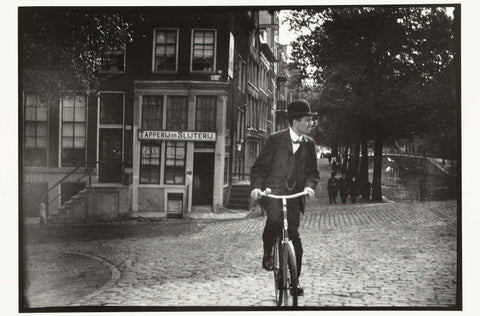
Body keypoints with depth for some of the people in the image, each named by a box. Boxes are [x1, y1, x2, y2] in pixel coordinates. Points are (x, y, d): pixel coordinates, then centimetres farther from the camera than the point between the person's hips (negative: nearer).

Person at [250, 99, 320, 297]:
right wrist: (256, 186, -15)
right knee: (275, 217, -34)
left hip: (294, 195, 3)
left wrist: (309, 185, -9)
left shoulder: (309, 144, 11)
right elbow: (259, 167, 2)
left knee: (294, 237, 2)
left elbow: (312, 171, 13)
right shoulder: (275, 139, 0)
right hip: (273, 191, -3)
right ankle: (267, 254, -6)